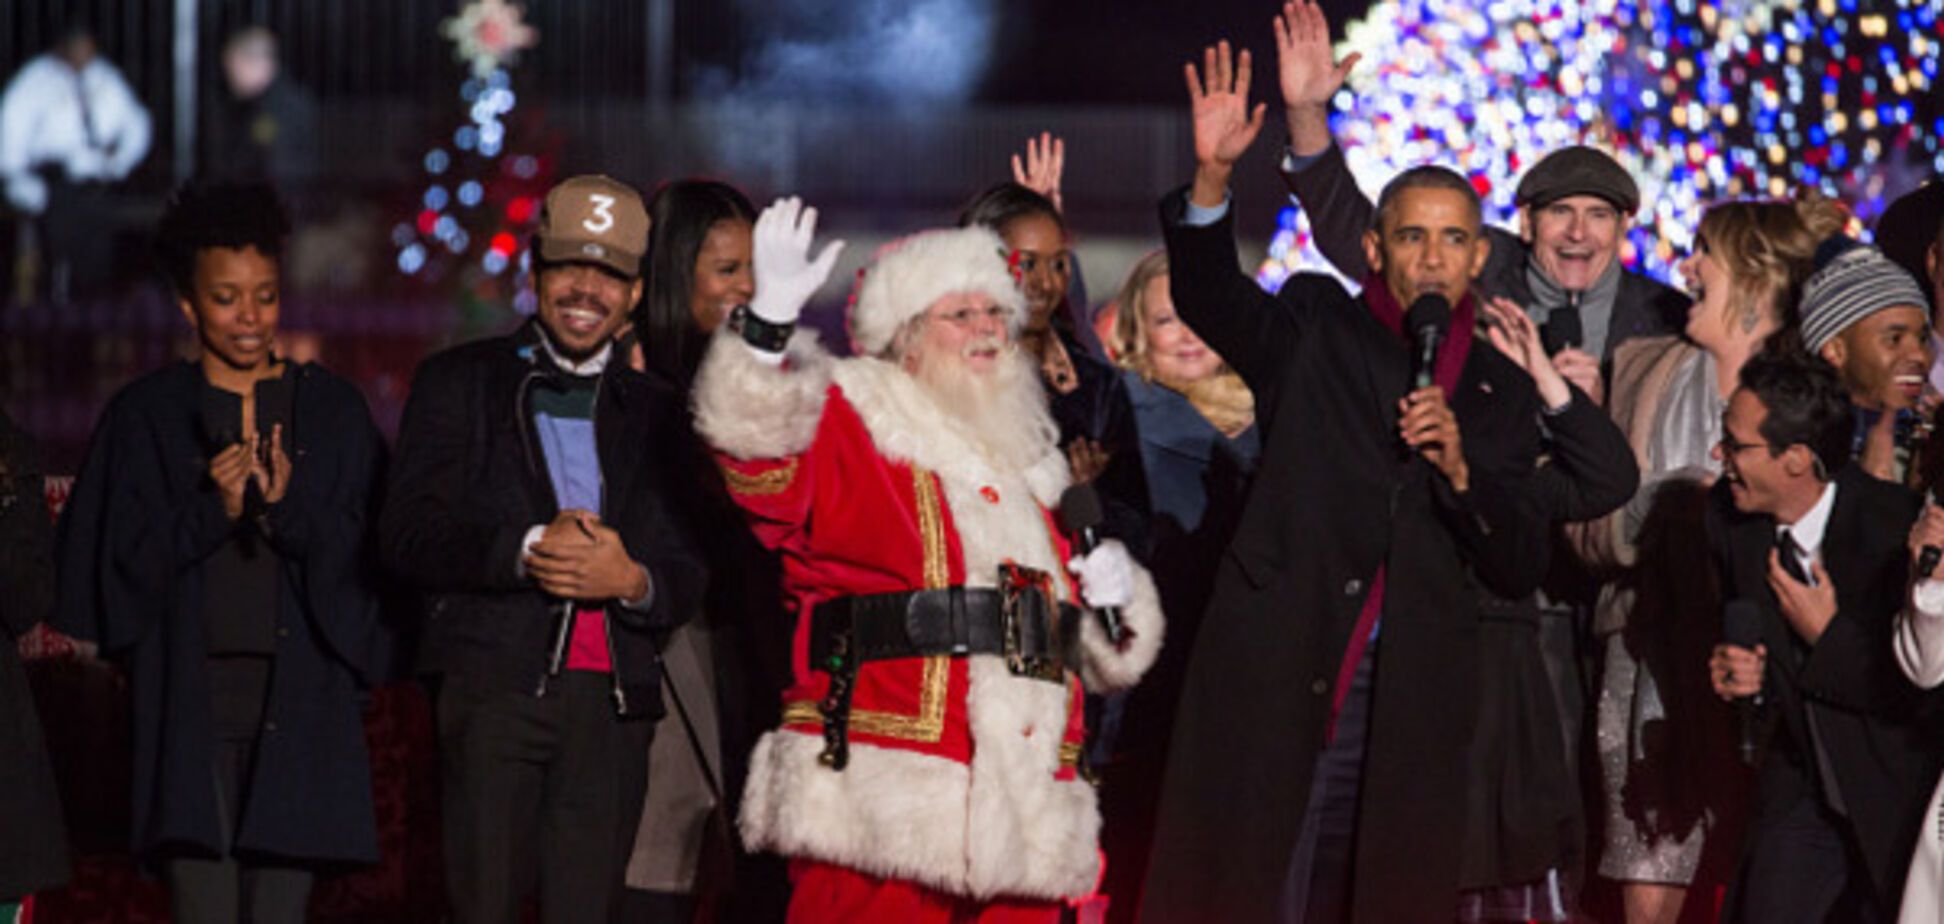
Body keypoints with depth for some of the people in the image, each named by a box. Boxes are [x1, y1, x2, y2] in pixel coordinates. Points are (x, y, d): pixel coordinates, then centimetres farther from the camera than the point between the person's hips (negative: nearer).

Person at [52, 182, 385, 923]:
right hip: (190, 699, -1)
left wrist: (291, 509, -13)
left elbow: (361, 556, 5)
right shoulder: (147, 416, 8)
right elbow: (123, 564, 2)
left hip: (297, 696, 1)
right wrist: (212, 509, -13)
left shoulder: (331, 411, 11)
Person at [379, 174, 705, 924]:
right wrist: (526, 550, -16)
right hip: (495, 686, -2)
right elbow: (407, 536, -1)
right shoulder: (460, 383, 11)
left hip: (612, 700, 3)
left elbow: (688, 579, 13)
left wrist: (630, 580, -10)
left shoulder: (655, 411, 19)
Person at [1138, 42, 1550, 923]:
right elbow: (1208, 297, -12)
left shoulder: (1500, 389, 13)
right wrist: (1213, 176, -28)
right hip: (1272, 676, -2)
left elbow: (1520, 569, 7)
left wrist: (1458, 468, -11)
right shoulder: (1316, 329, 8)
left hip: (1407, 706, 2)